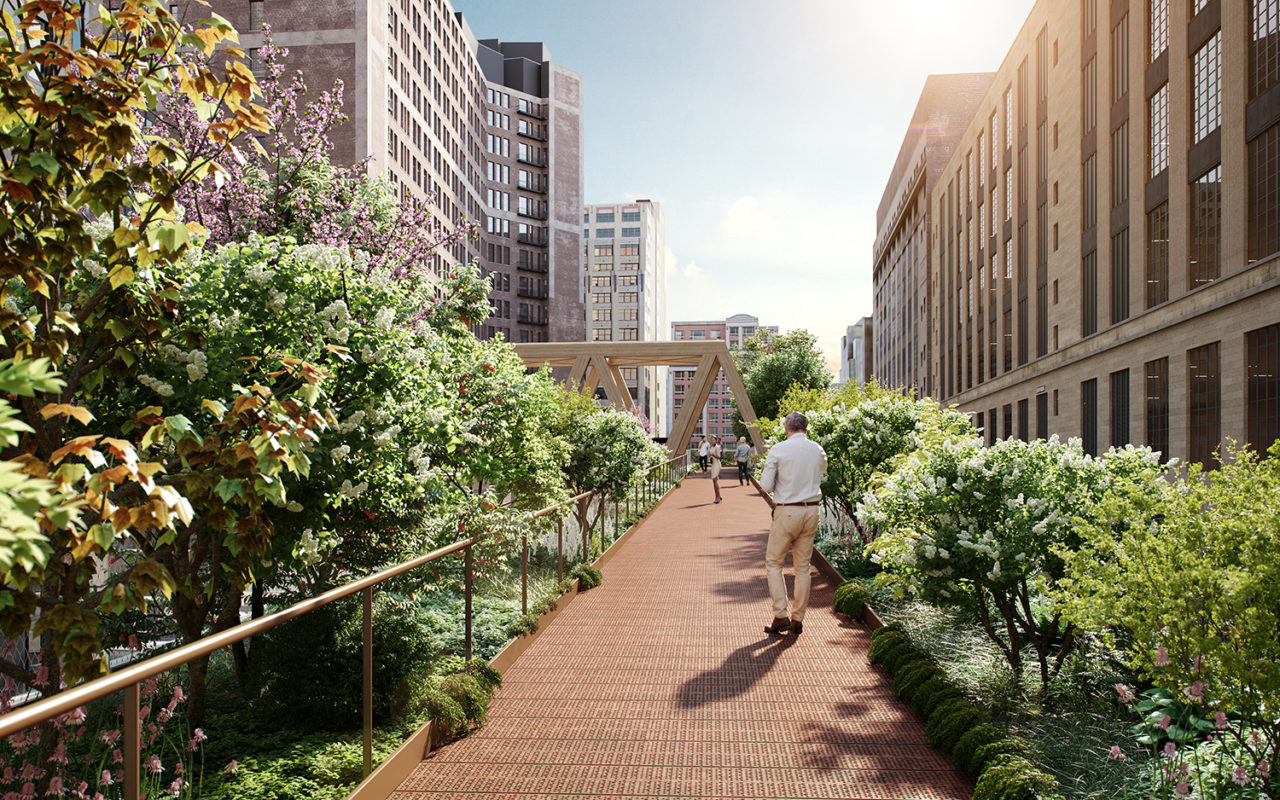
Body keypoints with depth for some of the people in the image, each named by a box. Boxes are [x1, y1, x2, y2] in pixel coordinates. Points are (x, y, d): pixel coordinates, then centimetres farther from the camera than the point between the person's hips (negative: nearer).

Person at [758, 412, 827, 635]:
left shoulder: (778, 450, -9)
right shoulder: (818, 451, 4)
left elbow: (766, 485, -8)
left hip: (787, 511, -4)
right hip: (812, 510, 4)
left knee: (773, 562, 8)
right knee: (803, 566, 11)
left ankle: (781, 616, -1)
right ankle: (798, 619, 15)